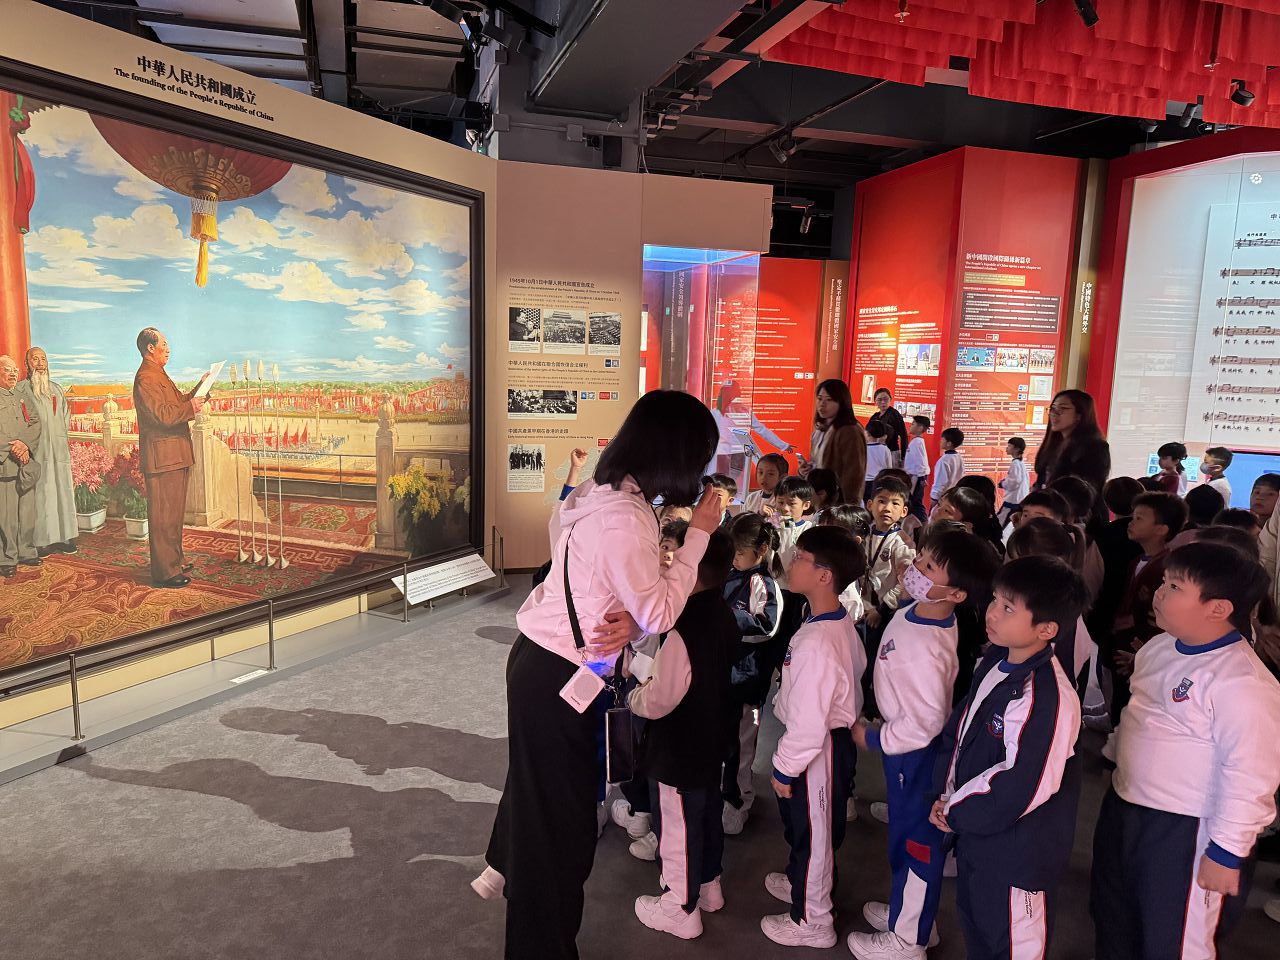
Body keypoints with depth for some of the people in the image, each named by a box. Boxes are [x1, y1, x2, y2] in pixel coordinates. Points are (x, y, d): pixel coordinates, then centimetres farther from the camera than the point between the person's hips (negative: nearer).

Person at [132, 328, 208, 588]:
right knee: (164, 515, -6)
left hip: (175, 455, 11)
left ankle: (175, 559, 31)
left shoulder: (159, 375, 19)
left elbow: (178, 401, 22)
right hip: (162, 457, -11)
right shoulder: (145, 379, -15)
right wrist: (191, 407, -13)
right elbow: (163, 415, -24)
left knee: (175, 511, 19)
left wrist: (199, 389, 12)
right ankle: (164, 572, -1)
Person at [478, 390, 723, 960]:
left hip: (537, 657, 10)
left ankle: (504, 868, 58)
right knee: (560, 809, 8)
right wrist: (698, 534, -17)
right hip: (557, 677, -10)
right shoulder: (625, 519, -29)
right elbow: (659, 615, -22)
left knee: (537, 779, 31)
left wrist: (628, 621, -17)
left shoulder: (604, 492, 1)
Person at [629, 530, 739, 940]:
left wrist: (633, 696, -5)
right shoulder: (724, 617, -5)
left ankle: (681, 908, 30)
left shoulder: (682, 632, -33)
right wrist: (652, 678, 9)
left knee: (676, 826, 11)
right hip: (712, 741, 9)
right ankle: (709, 885, 47)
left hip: (676, 752, -8)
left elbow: (657, 701, -26)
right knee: (708, 815, 26)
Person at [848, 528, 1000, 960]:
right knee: (908, 832, 26)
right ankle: (908, 910, 49)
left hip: (915, 755, -9)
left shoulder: (925, 649, -36)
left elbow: (924, 722, -31)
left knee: (915, 842, 12)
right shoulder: (913, 614, -7)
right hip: (903, 746, 9)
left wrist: (873, 739, -18)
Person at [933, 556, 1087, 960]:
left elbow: (1019, 786, -29)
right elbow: (959, 729, 8)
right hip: (974, 829, 8)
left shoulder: (1046, 697, -30)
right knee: (975, 925, 28)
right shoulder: (996, 662, -1)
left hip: (1015, 850, -8)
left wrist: (955, 811, -17)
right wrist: (950, 795, 0)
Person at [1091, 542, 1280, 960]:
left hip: (1183, 831, -8)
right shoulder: (1159, 647, 2)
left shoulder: (1241, 683, -26)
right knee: (1112, 923, 26)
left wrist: (1226, 852, -19)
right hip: (1123, 806, 8)